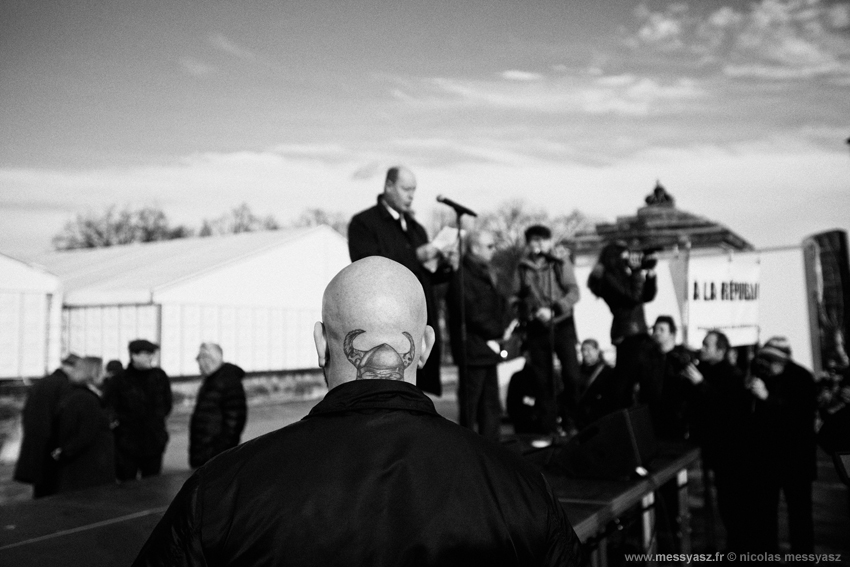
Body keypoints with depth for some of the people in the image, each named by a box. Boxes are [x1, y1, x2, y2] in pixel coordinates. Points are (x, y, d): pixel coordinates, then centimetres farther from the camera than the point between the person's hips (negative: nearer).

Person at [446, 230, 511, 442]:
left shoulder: (486, 276, 18)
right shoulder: (462, 278, -13)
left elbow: (501, 305, 19)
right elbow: (472, 314, -19)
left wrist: (503, 326, 0)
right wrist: (497, 331, -10)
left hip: (489, 348, 10)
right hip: (472, 350, -9)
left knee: (491, 405, 13)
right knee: (470, 403, -3)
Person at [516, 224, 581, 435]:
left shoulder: (561, 262, 3)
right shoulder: (523, 267, 5)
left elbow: (574, 292, -5)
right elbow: (520, 298, 4)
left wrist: (555, 309, -20)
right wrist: (533, 311, -14)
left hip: (562, 324, -1)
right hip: (536, 328, 1)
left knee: (572, 375, -8)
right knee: (543, 381, 2)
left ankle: (569, 422, 11)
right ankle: (549, 429, 11)